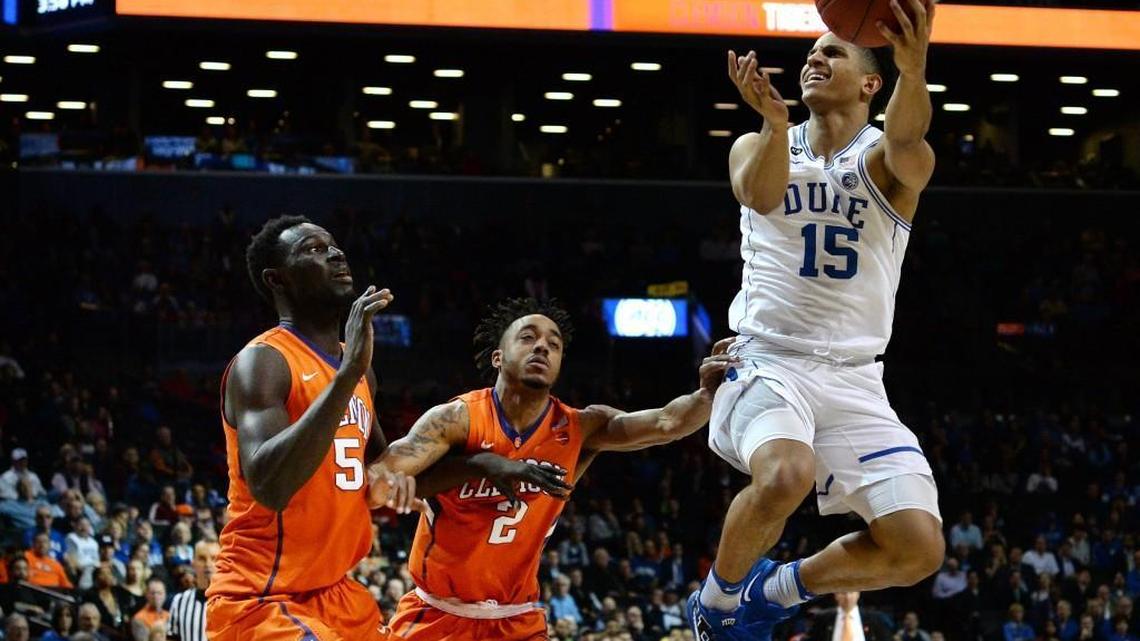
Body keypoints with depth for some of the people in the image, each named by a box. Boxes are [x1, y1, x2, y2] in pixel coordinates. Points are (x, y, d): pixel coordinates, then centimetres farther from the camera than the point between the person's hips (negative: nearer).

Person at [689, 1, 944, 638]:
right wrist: (776, 121, -42)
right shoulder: (756, 148, 6)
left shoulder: (886, 162, 1)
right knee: (786, 474, -35)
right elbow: (760, 193, -19)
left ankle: (776, 588, 15)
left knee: (920, 548, -11)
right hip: (769, 362, -2)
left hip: (854, 381, 2)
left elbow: (905, 139, -25)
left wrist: (914, 68, -49)